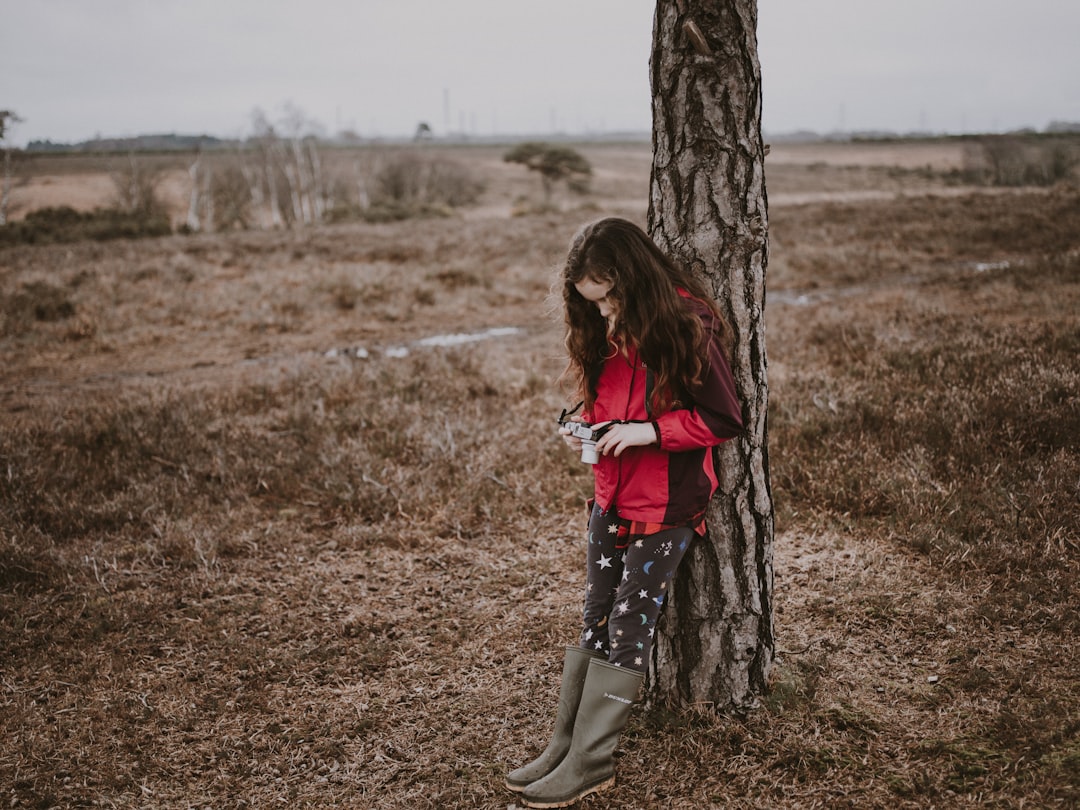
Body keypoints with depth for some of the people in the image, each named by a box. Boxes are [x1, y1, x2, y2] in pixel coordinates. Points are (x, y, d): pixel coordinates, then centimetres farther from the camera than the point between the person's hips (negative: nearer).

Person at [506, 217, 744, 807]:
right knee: (596, 620, 10)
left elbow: (723, 421, -15)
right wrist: (582, 427, -3)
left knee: (630, 625, -1)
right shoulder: (606, 332, 5)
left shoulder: (688, 327, -16)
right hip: (609, 500, 7)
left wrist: (648, 430, -23)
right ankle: (564, 747, 16)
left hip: (666, 507, -7)